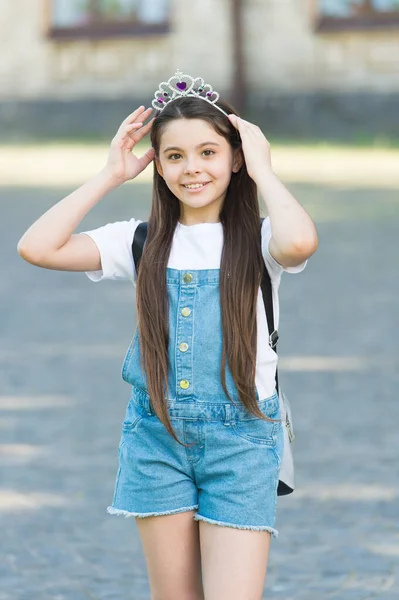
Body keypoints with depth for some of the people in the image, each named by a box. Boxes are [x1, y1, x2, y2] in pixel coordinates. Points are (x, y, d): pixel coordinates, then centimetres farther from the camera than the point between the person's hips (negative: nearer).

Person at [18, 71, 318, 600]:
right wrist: (110, 176, -3)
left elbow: (300, 242, -29)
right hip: (156, 436, 3)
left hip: (241, 438, -3)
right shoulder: (142, 242, 4)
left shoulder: (256, 241, -3)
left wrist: (263, 171, -13)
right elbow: (37, 247, -7)